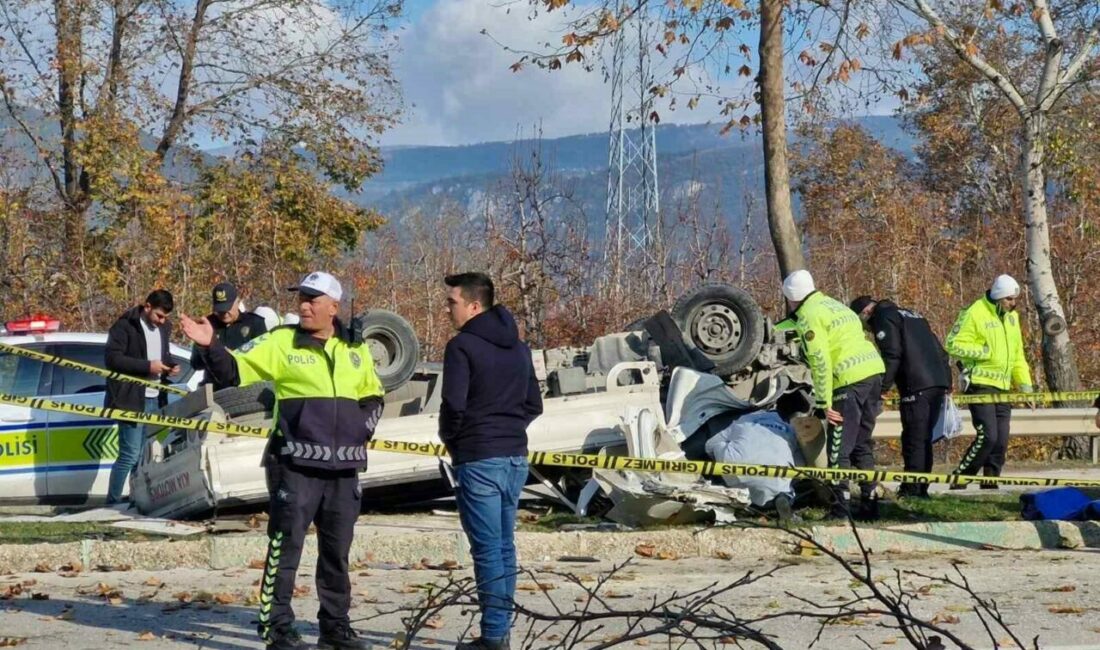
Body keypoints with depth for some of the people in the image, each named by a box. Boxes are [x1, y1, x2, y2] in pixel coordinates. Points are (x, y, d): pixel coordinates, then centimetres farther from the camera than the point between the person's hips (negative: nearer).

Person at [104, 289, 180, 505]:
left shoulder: (164, 328, 15)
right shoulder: (125, 326, -9)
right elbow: (111, 358, -16)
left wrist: (169, 366, 5)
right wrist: (147, 366, -20)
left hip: (154, 399, 8)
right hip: (132, 399, -8)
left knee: (143, 455, 11)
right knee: (129, 455, -10)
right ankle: (112, 503, -5)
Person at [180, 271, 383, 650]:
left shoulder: (355, 350, 11)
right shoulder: (282, 342, -2)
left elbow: (373, 395, 24)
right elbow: (233, 371, -6)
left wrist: (364, 424, 8)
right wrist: (210, 345, -23)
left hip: (343, 467, 5)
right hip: (296, 465, -4)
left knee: (337, 550, 12)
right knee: (285, 547, -4)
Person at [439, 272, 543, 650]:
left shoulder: (463, 346, -10)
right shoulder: (518, 348, 14)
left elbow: (454, 403, -16)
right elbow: (534, 404, 17)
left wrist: (449, 438, 1)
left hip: (478, 459, -7)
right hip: (516, 457, 7)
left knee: (487, 548, -5)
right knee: (505, 546, 12)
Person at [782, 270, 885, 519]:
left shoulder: (808, 317, -4)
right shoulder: (835, 306, 24)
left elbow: (820, 361, -13)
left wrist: (825, 403, -11)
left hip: (850, 380, -9)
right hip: (874, 370, 9)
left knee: (839, 450, -2)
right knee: (863, 445, 17)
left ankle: (841, 510, -4)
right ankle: (869, 505, 18)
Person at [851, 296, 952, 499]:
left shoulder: (883, 318, 1)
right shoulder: (911, 315, 28)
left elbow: (892, 356, -12)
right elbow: (940, 351, 25)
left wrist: (882, 387, -11)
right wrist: (947, 381, 23)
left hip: (916, 387, -8)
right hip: (939, 383, 8)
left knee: (913, 440, -7)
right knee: (924, 439, 12)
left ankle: (911, 490, -9)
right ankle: (921, 488, 13)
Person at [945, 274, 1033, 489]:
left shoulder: (1012, 317, 16)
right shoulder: (974, 314, -10)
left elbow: (1017, 355, 22)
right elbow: (953, 344, -14)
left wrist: (1024, 382, 13)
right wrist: (983, 351, -18)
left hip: (1003, 387, 8)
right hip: (980, 384, -8)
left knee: (1001, 440, 4)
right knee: (987, 436, -16)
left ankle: (990, 484, 14)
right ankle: (958, 481, -6)